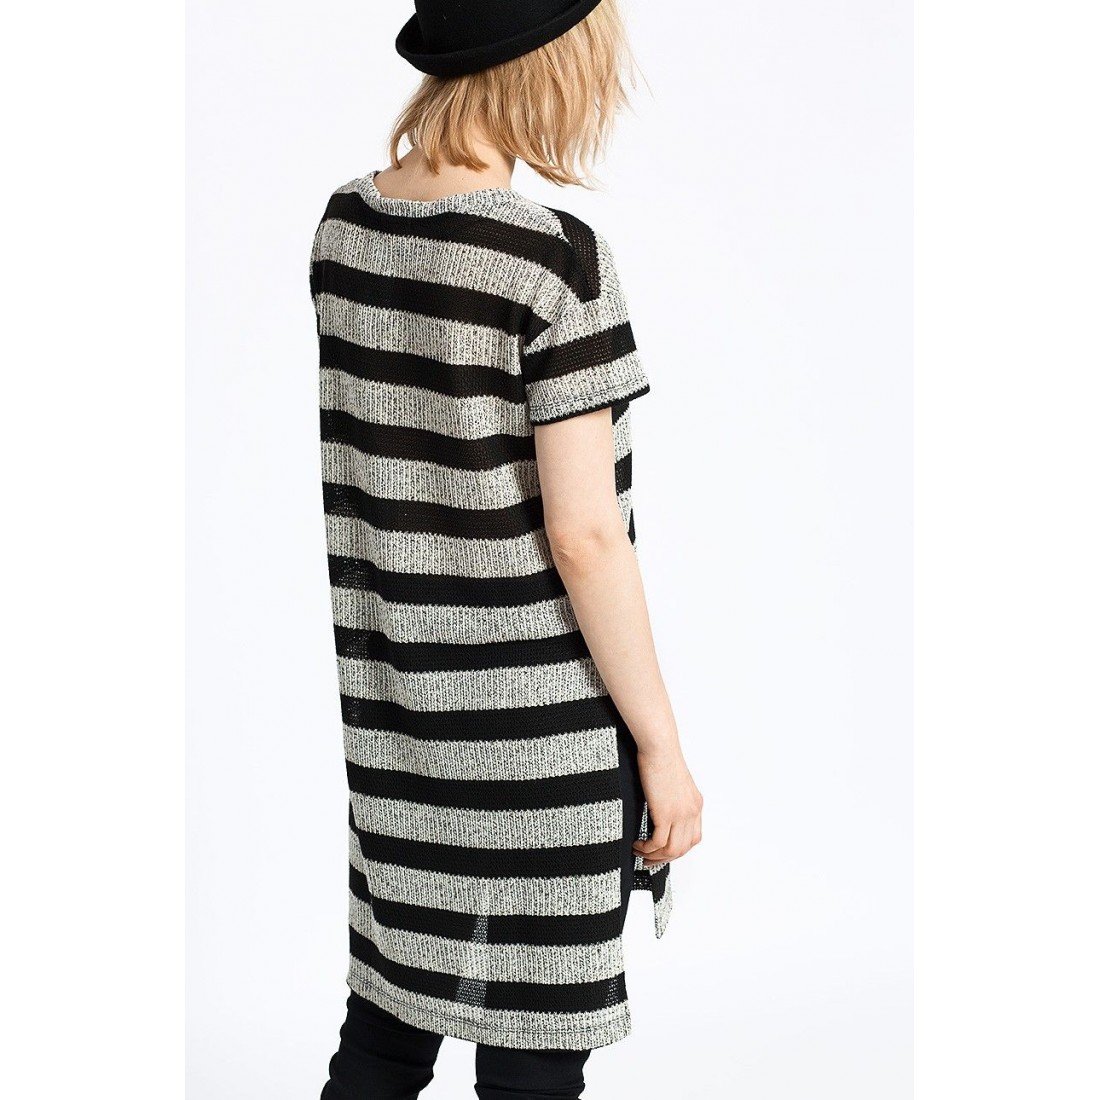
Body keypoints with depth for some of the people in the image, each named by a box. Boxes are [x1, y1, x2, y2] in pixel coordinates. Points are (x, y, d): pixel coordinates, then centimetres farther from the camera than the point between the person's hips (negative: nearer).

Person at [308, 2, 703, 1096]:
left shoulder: (344, 227, 2)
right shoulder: (556, 258, -17)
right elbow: (583, 535, -16)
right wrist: (662, 746, -9)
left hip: (393, 712, 7)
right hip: (540, 721, -7)